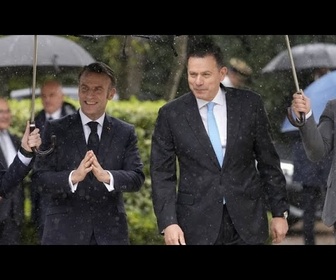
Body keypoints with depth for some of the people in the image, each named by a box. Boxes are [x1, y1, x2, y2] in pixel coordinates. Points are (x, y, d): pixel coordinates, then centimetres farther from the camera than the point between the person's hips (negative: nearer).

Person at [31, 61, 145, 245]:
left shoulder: (125, 133, 8)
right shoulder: (55, 130, 4)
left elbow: (137, 178, -1)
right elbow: (40, 177, -4)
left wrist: (106, 176, -22)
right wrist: (73, 176, -23)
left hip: (110, 230, 1)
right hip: (65, 229, -1)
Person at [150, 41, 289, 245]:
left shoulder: (249, 104, 2)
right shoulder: (171, 115, 0)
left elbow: (268, 162, 8)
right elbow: (162, 174, 0)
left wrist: (280, 212, 7)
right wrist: (168, 223, -11)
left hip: (246, 221, 1)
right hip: (197, 226, -1)